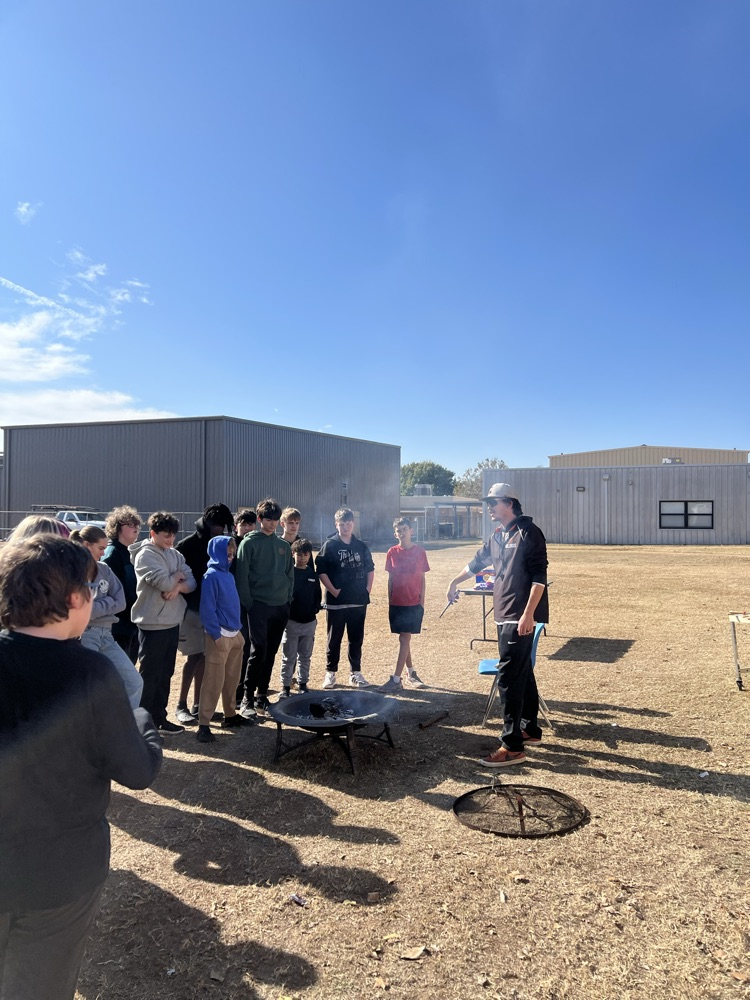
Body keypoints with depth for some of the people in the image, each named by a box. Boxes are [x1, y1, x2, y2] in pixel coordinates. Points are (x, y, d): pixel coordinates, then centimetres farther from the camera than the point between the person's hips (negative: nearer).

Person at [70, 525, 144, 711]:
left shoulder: (104, 570, 11)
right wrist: (108, 603, -5)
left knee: (134, 682, 4)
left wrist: (98, 606, -9)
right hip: (83, 636, -7)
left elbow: (120, 602, 6)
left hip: (106, 635, 7)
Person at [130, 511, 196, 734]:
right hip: (153, 624, -7)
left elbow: (191, 583, 2)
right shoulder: (145, 555, -13)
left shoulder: (175, 555, 9)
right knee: (149, 675, 3)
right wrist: (179, 575, -5)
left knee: (165, 674, 15)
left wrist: (178, 586, -18)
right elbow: (165, 583, -24)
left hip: (172, 623, 7)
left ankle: (159, 718, 26)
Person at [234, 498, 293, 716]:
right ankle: (248, 697, 2)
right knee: (258, 651, -10)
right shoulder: (249, 543, -3)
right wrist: (248, 603, -12)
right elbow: (241, 576, -8)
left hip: (281, 607, 5)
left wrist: (288, 597, 6)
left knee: (271, 653, 9)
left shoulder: (284, 545, 12)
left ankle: (261, 696, 19)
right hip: (258, 605, -5)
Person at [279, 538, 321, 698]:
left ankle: (303, 683, 24)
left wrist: (315, 609, 1)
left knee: (305, 656, 13)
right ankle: (285, 686, 11)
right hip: (291, 621, -4)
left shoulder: (313, 574, 6)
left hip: (309, 622, 4)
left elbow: (317, 595, 14)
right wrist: (285, 613, -10)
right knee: (289, 657, 2)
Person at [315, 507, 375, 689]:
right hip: (336, 602, -3)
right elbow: (321, 571, -7)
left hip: (359, 601, 3)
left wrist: (368, 588, 4)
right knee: (334, 639, 6)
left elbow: (370, 569, 16)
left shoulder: (361, 546, 9)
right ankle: (330, 673, 17)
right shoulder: (329, 545, -3)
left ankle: (356, 673, 20)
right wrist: (333, 590, -12)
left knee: (356, 638, 10)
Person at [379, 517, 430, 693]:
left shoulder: (420, 551, -2)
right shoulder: (392, 552, 2)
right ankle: (411, 673, 25)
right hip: (396, 603, 3)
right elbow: (390, 578, 7)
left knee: (405, 639, -5)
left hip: (414, 603, -3)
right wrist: (389, 601, 5)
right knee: (404, 638, 11)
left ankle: (396, 680, -5)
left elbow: (422, 578, 2)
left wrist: (422, 601, -2)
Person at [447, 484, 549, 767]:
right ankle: (530, 729, 31)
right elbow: (478, 562, 29)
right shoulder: (497, 536, 14)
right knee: (523, 673, 18)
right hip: (504, 615, 9)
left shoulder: (528, 532, -12)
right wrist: (454, 582, 39)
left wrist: (528, 614, -23)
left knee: (509, 677, -9)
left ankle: (512, 746, -5)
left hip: (520, 618, -9)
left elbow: (539, 576, -17)